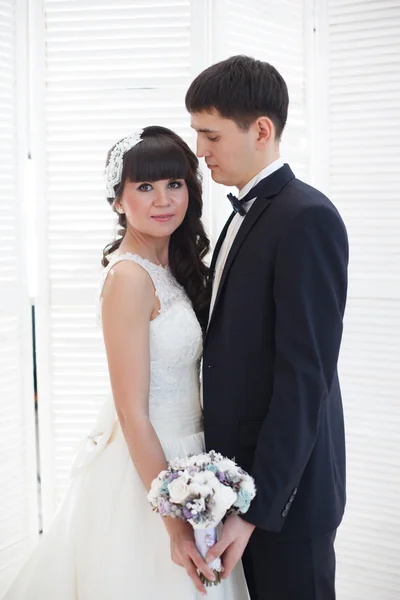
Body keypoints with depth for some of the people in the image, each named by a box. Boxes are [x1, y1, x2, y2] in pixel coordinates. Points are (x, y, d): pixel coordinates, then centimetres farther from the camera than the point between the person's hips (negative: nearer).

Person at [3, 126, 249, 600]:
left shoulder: (168, 266, 6)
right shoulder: (129, 277, -20)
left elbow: (172, 377, 9)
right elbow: (133, 413, -21)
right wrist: (175, 522, -19)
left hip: (171, 459, 8)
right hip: (145, 468, -8)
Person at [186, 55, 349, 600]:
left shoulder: (307, 218, -18)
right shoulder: (246, 214, 11)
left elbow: (306, 376, -22)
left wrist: (258, 507, -21)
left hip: (284, 489, -8)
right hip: (242, 472, 8)